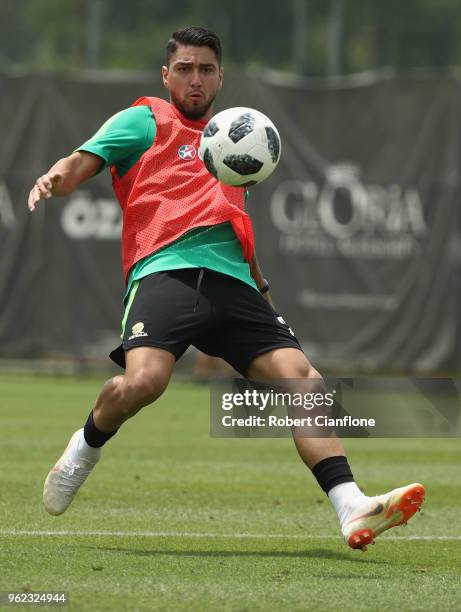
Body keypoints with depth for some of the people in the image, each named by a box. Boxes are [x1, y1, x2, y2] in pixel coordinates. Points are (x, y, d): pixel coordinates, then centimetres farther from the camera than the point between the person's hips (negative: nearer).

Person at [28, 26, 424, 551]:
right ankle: (86, 448, 5)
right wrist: (57, 177, -22)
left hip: (233, 283, 5)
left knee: (300, 377, -12)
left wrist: (264, 294, 32)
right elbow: (84, 161, 2)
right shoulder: (145, 120, 16)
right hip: (165, 272, -5)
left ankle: (352, 510, -19)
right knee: (144, 380, -29)